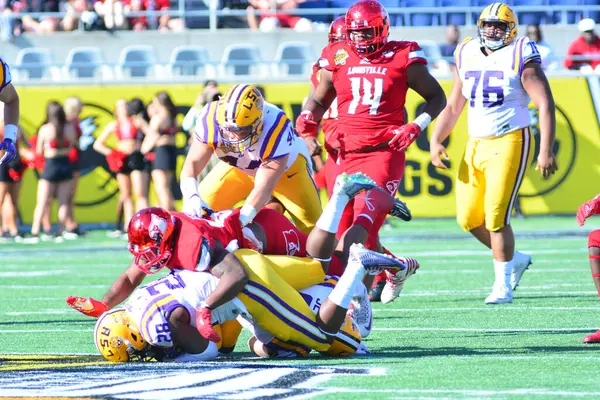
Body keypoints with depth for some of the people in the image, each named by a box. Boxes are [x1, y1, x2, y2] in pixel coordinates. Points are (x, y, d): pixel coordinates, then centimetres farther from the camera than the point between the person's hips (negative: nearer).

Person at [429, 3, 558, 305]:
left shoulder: (520, 58, -7)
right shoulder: (468, 57, 11)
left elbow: (545, 104, -12)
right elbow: (453, 107, 19)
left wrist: (546, 151, -20)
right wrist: (435, 141, 6)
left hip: (510, 142, -6)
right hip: (476, 145, 7)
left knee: (496, 217, -12)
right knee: (468, 218, 4)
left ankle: (503, 285, 2)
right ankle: (514, 260, 26)